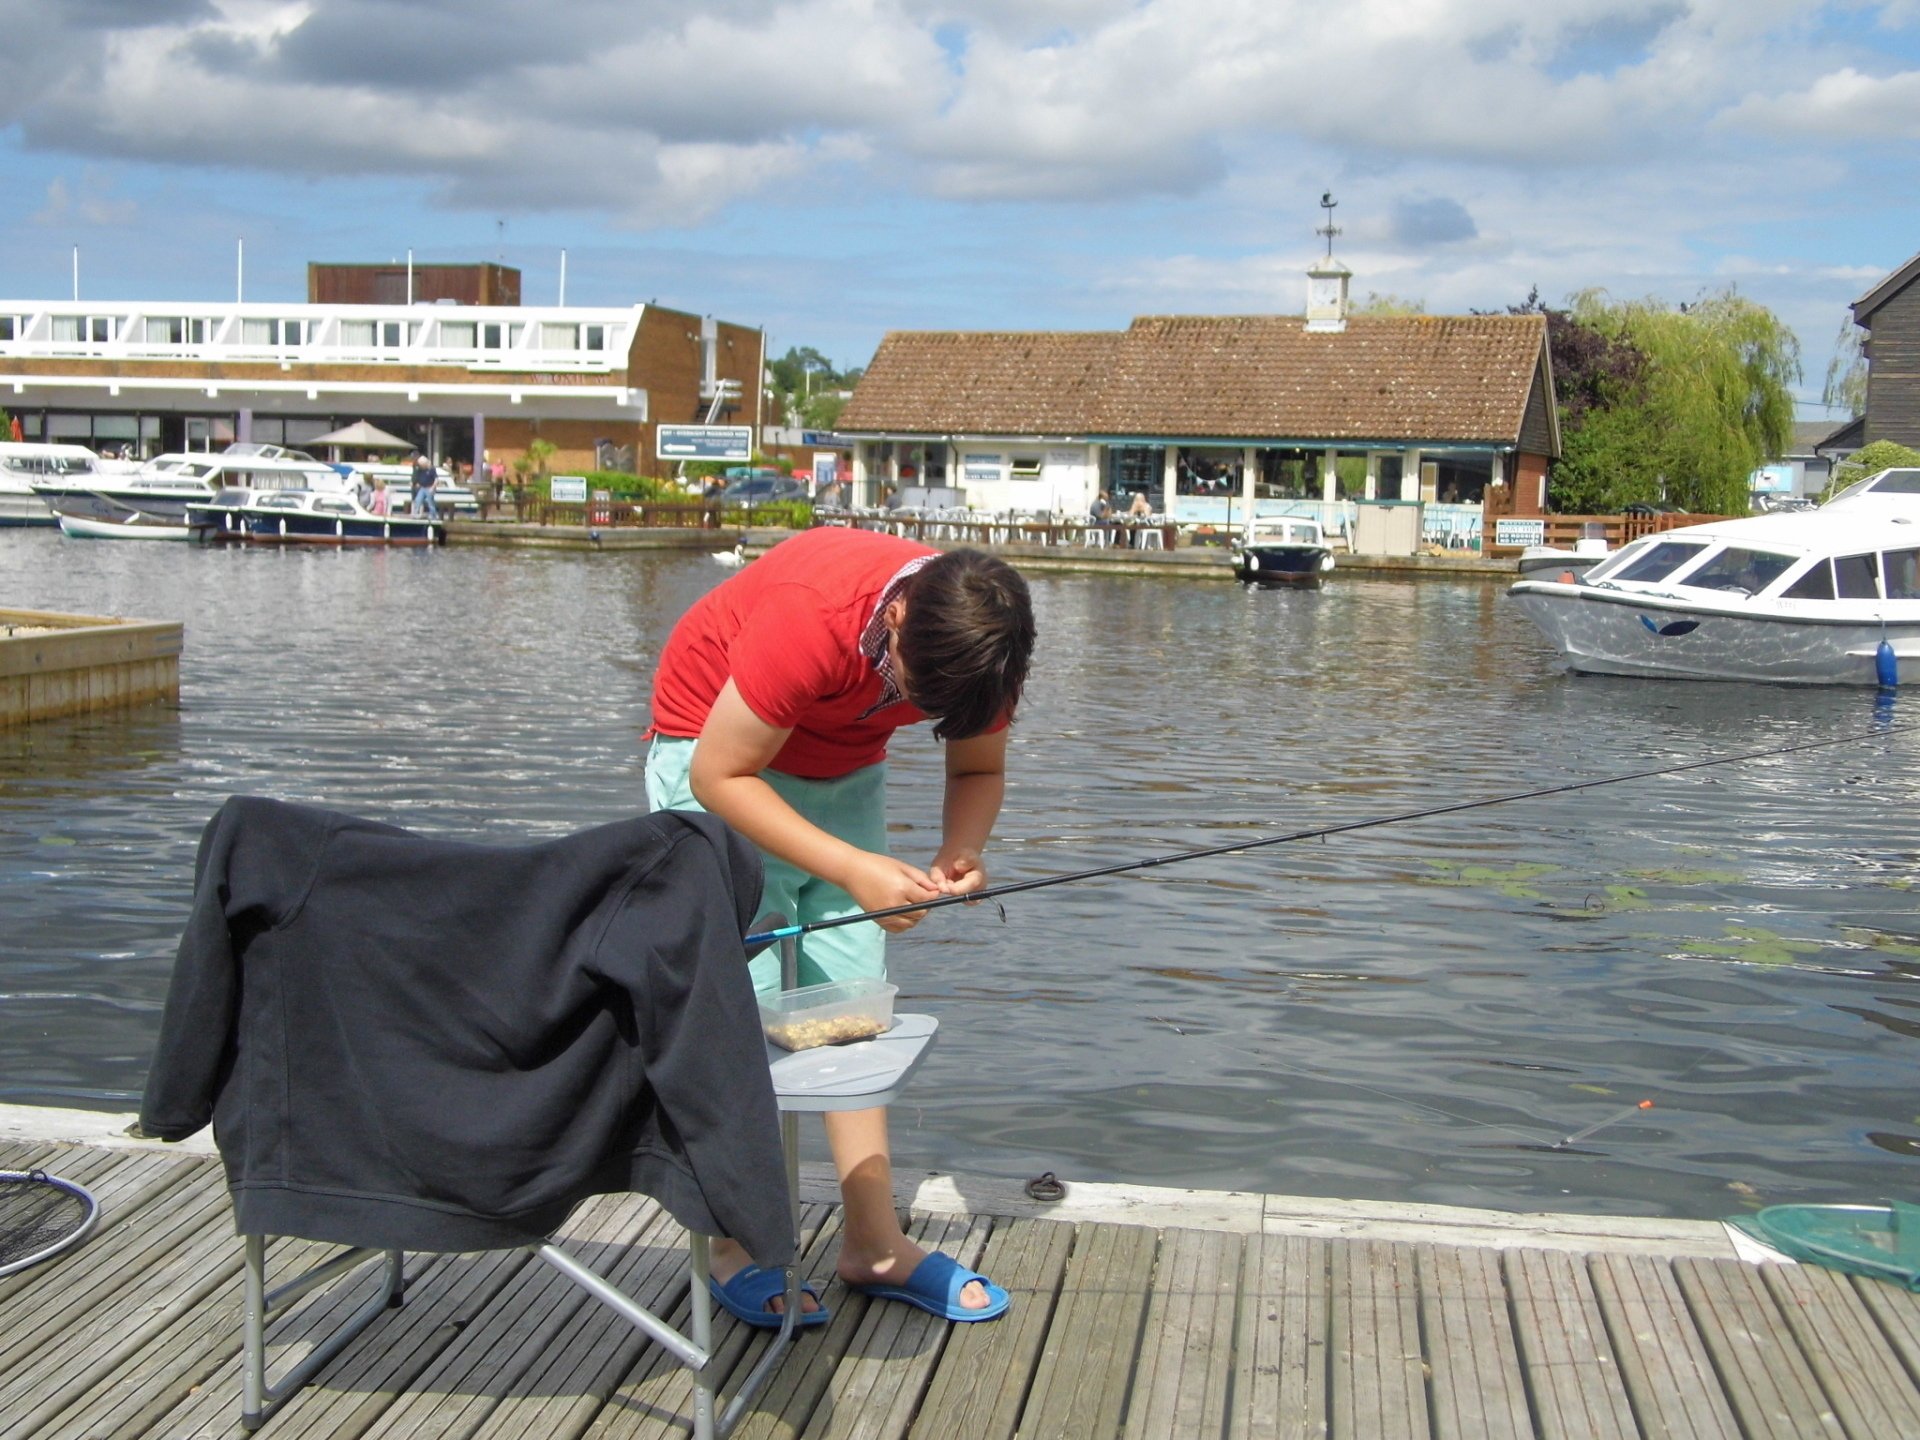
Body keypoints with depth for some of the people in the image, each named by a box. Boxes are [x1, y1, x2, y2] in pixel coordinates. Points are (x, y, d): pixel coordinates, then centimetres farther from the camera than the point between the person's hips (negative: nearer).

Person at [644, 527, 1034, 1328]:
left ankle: (873, 1243, 7)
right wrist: (854, 869, -33)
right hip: (716, 757, -6)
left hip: (843, 771, 6)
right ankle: (736, 1251, -1)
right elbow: (721, 775, -29)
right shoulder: (810, 615, -37)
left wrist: (961, 852, -24)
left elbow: (979, 768, -2)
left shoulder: (980, 640, -19)